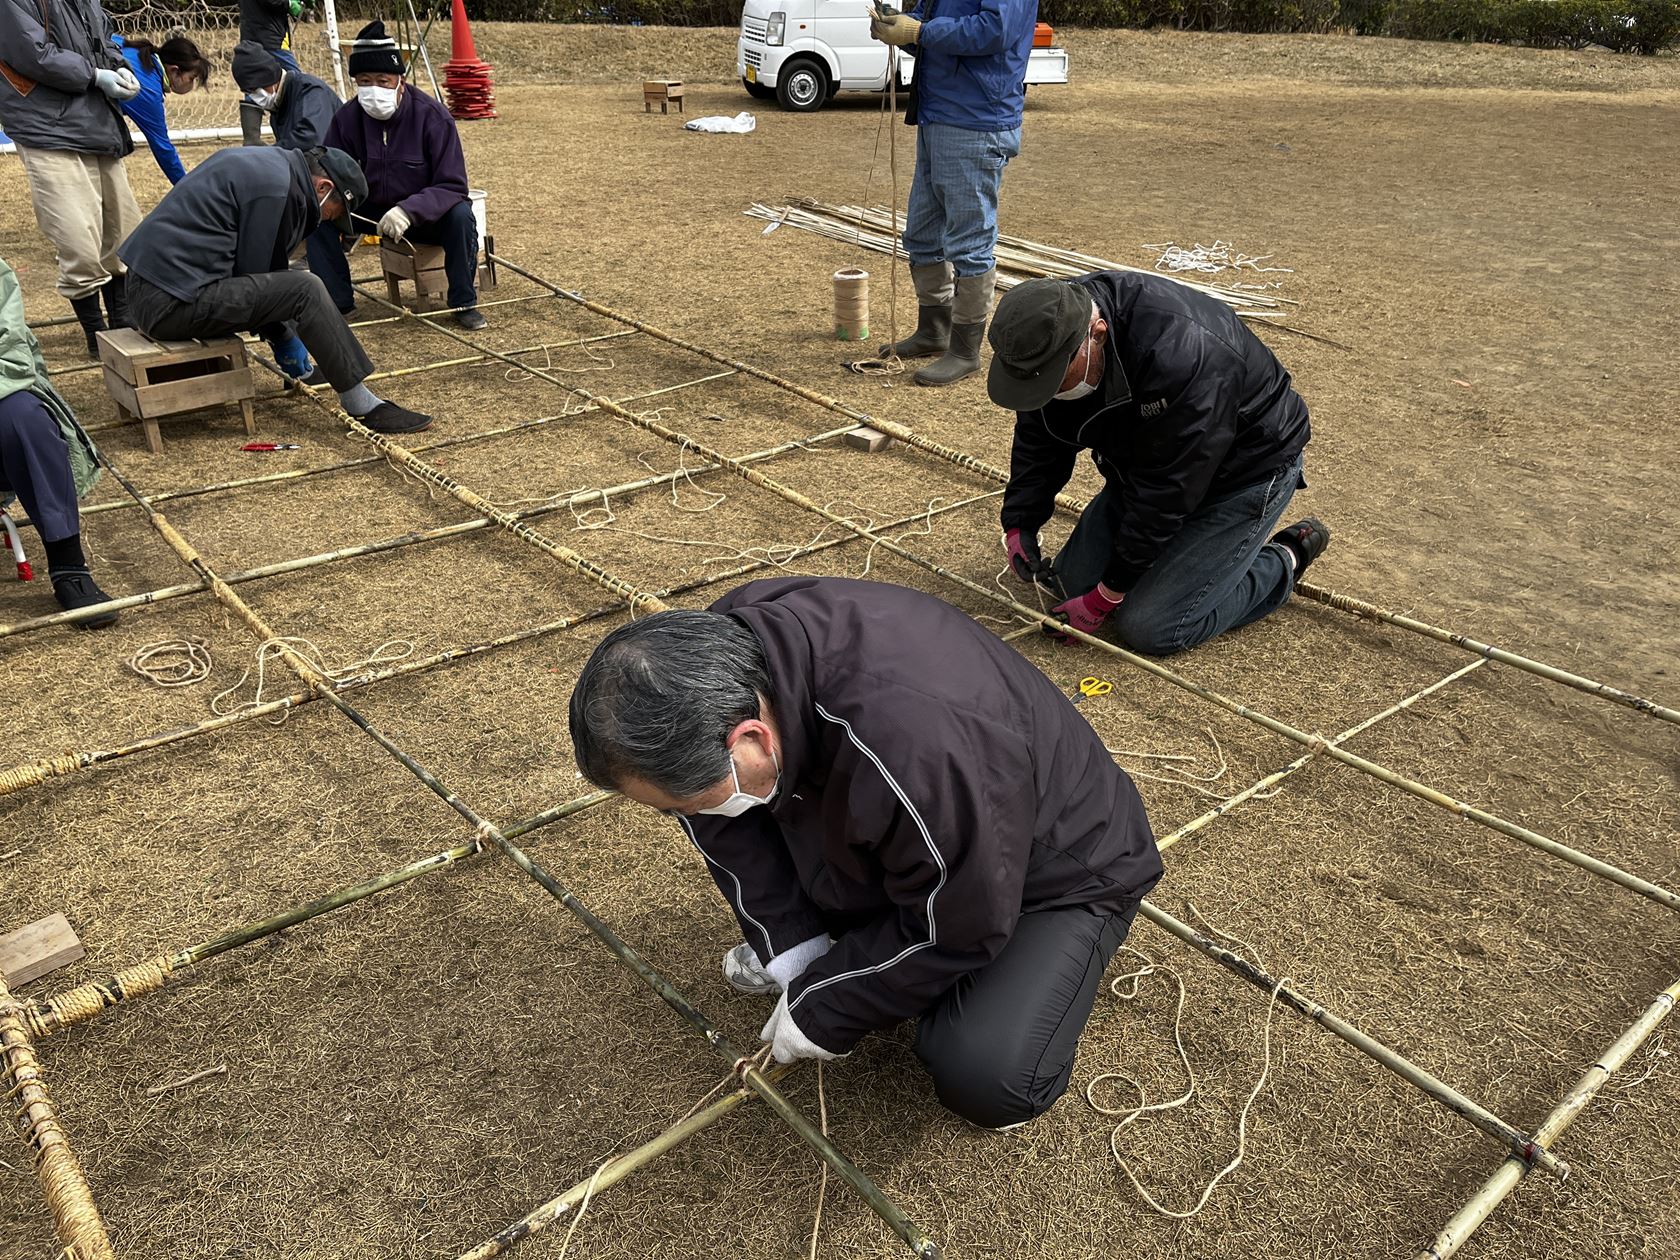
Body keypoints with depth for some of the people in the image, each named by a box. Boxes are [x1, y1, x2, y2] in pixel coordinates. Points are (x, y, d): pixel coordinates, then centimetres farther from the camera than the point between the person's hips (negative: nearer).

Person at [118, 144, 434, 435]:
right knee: (305, 290, -16)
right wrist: (287, 343, 3)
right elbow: (254, 272, -10)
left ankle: (299, 371, 32)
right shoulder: (277, 188, -13)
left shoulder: (270, 162, 17)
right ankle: (364, 406, -14)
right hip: (173, 302, -10)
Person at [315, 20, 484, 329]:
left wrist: (409, 211, -42)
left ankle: (465, 302, -12)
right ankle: (338, 302, -2)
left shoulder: (432, 116, -21)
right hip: (373, 210, 3)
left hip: (426, 215, -3)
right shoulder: (346, 119, -11)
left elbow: (453, 186, -25)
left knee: (460, 215, -34)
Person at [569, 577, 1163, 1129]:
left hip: (1056, 861, -5)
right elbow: (722, 816, -6)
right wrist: (791, 944, -10)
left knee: (987, 1080, -25)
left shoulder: (918, 751, -46)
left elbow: (953, 930, -27)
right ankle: (808, 936, 11)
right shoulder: (721, 646, -24)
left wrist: (820, 1009, -15)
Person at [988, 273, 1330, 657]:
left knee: (1147, 628, -13)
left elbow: (1165, 491, -31)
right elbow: (1038, 441, -2)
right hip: (1143, 465, 8)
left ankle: (1285, 561, 7)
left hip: (1244, 470, -7)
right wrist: (1018, 524, -12)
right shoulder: (1052, 331, -17)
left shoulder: (1180, 357, -40)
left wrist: (1107, 596, -23)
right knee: (1070, 584, 5)